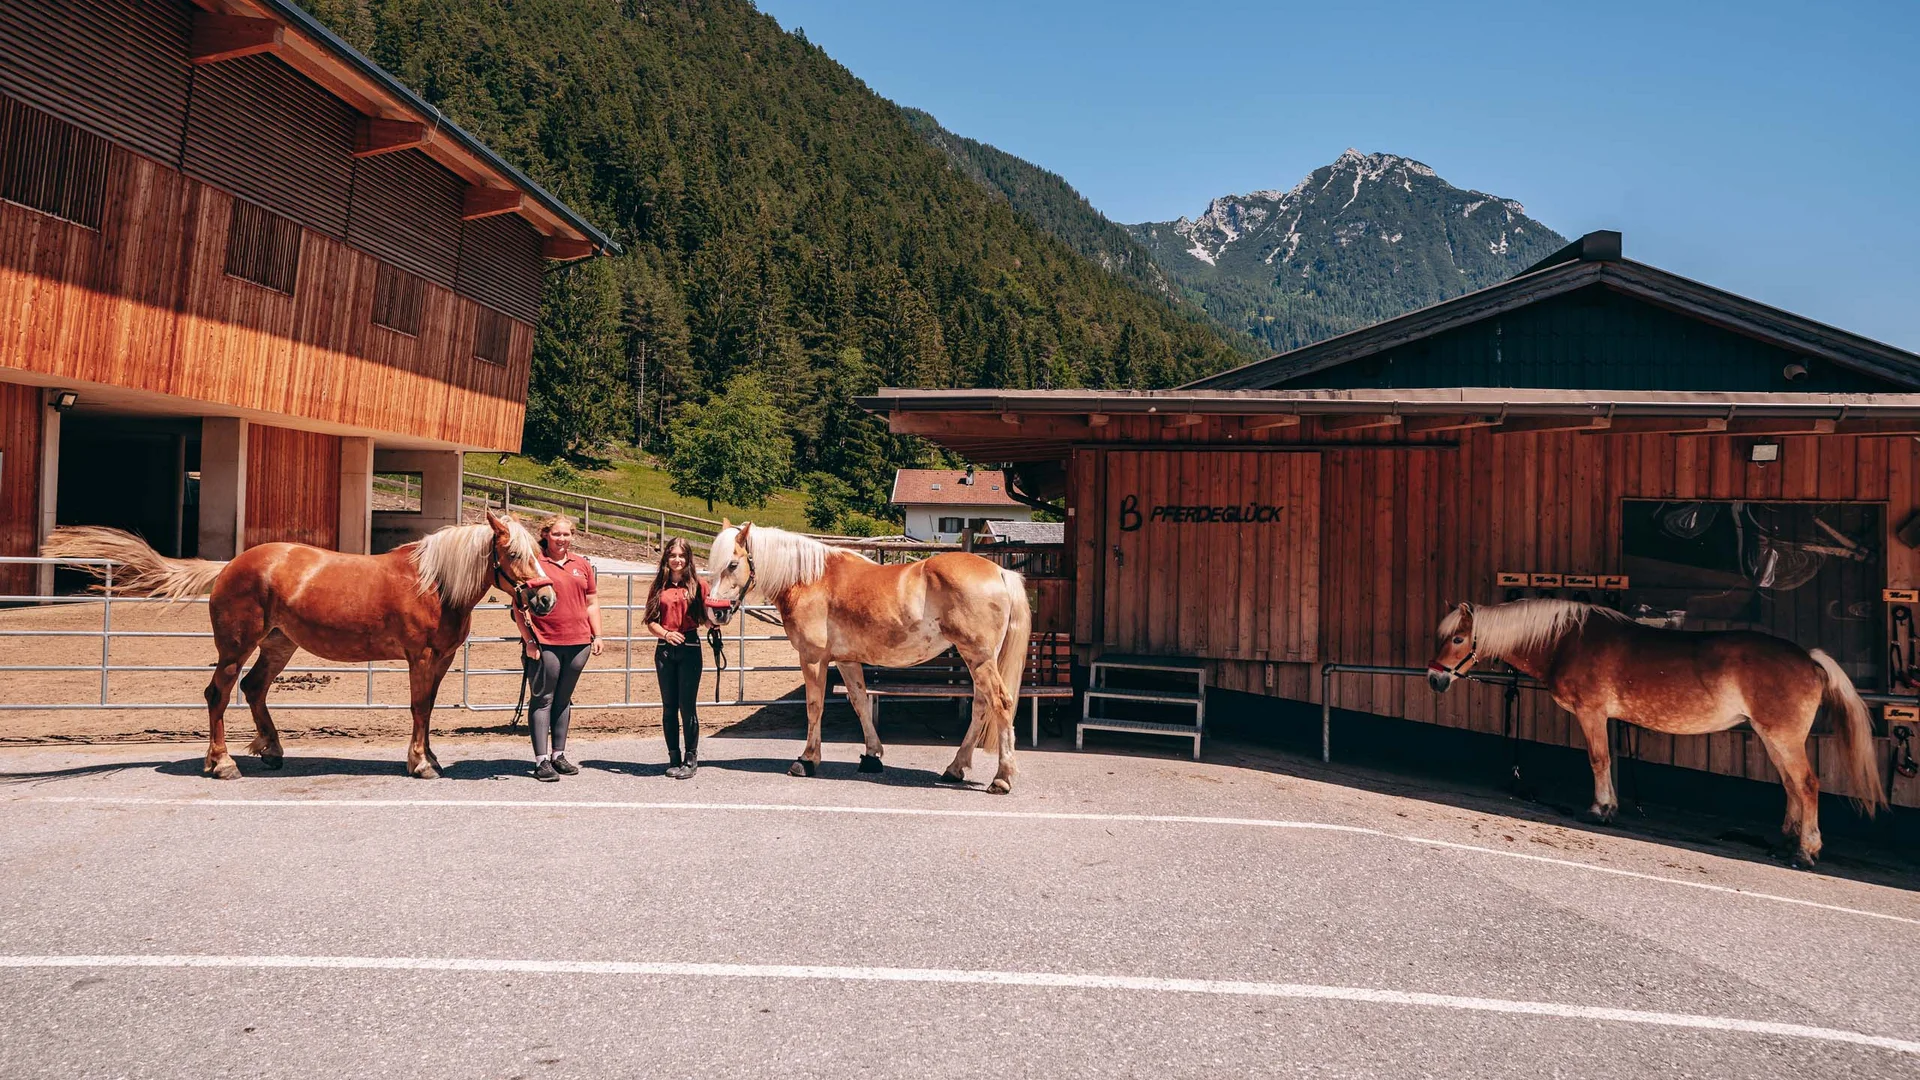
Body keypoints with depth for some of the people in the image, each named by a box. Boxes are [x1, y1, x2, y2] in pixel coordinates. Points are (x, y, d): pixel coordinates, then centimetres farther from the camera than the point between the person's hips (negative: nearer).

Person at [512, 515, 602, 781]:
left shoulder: (582, 564, 12)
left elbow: (592, 603, 16)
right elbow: (519, 607, -5)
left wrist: (597, 635, 9)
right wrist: (528, 640, -9)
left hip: (578, 643, 5)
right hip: (545, 644, -4)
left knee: (564, 699, 13)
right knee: (543, 699, 0)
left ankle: (558, 754, 23)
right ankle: (541, 760, 3)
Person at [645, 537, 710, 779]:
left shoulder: (696, 585, 1)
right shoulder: (659, 586, 8)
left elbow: (705, 619, 1)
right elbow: (651, 622, 5)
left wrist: (719, 620, -20)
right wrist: (665, 634, -14)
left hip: (689, 648, -3)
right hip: (665, 650, 3)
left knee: (687, 706, -1)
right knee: (669, 707, 8)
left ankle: (691, 759, 10)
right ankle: (674, 758, 18)